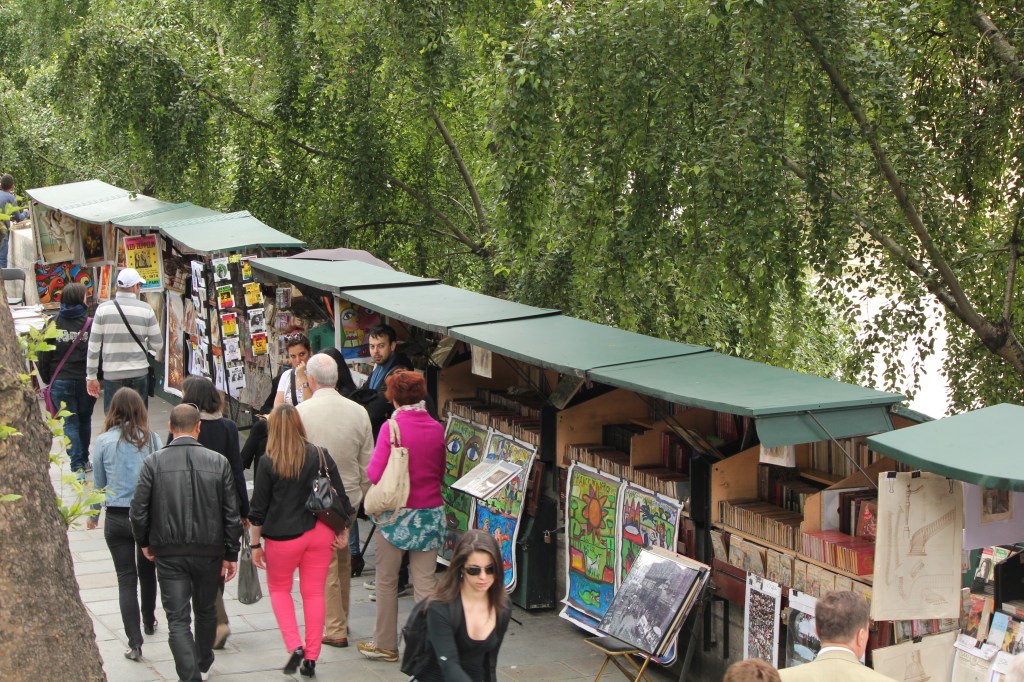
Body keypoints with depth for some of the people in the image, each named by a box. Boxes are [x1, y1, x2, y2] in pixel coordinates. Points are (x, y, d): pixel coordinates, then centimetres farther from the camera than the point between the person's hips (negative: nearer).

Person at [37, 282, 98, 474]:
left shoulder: (53, 324, -4)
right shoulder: (90, 324, -9)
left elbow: (43, 355, 0)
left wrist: (47, 379, 12)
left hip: (61, 382, 0)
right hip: (86, 381, 0)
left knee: (70, 422, 4)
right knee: (85, 420, 19)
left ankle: (77, 466, -6)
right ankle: (84, 461, 30)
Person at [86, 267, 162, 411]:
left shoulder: (103, 309, -3)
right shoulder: (146, 309, -4)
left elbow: (94, 346, -1)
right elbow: (157, 344, 0)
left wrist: (91, 376, 6)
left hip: (112, 376, 0)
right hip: (139, 374, 0)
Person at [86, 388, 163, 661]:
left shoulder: (104, 441, -5)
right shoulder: (151, 439, -6)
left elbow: (98, 483, 4)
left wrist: (92, 515, 20)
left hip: (117, 517, -1)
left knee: (126, 578, 2)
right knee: (147, 571, 22)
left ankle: (134, 642, -5)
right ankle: (149, 621, 42)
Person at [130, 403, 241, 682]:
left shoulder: (154, 462, -8)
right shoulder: (218, 462, -5)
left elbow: (138, 511, -6)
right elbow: (232, 514, -2)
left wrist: (144, 543, 12)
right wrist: (231, 554, 7)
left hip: (168, 553, -2)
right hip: (209, 551, 2)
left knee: (178, 620, 1)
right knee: (206, 611, 23)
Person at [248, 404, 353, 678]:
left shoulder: (269, 463, -9)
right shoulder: (320, 456, -2)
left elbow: (258, 509, -5)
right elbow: (341, 498, 2)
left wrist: (256, 545, 4)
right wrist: (343, 532, 12)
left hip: (284, 537, -2)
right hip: (319, 533, 2)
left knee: (279, 589, 17)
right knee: (314, 593, 10)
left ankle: (294, 646, 1)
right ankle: (311, 658, 11)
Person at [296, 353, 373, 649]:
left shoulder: (301, 412, -14)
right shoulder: (358, 412, -3)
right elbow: (368, 463, 4)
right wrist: (361, 495, 18)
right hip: (349, 497, 4)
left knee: (325, 564, 4)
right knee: (343, 560, 19)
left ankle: (335, 630, 8)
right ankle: (341, 621, 31)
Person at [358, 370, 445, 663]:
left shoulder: (391, 427, -14)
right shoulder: (437, 428, -1)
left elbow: (375, 473, -16)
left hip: (396, 513, -3)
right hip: (430, 511, 3)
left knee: (387, 581, 11)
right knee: (424, 582, 7)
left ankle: (386, 645, 20)